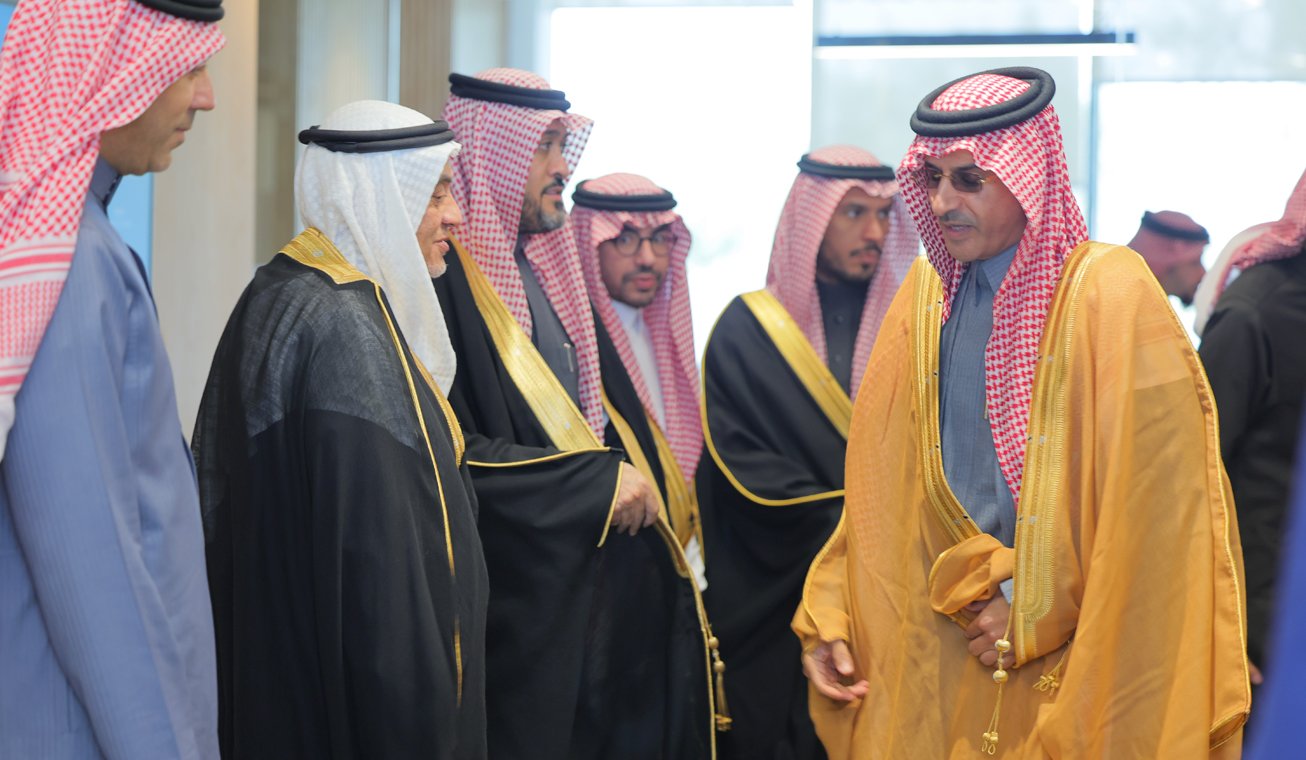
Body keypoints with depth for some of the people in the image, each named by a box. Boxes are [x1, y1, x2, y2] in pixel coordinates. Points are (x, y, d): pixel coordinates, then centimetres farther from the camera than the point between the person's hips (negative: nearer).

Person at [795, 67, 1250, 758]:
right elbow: (879, 490, 10)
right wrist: (829, 616, 3)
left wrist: (1039, 618, -11)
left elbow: (1154, 506, -14)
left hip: (1069, 672, -5)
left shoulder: (1110, 299, -13)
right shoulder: (926, 296, 7)